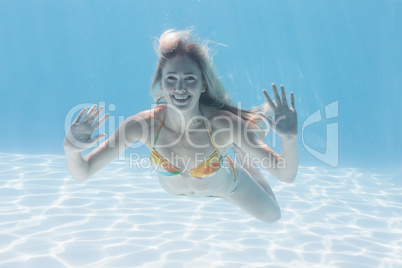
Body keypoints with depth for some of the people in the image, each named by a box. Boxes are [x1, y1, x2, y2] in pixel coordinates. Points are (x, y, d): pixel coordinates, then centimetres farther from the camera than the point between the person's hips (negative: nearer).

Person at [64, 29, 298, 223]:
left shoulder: (223, 123, -41)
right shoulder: (143, 123, -38)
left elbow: (286, 175, -38)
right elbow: (82, 173, -32)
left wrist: (290, 139, -58)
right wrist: (71, 149, -54)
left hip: (225, 184, -1)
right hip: (173, 187, 2)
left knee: (272, 216, 27)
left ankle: (240, 155, 42)